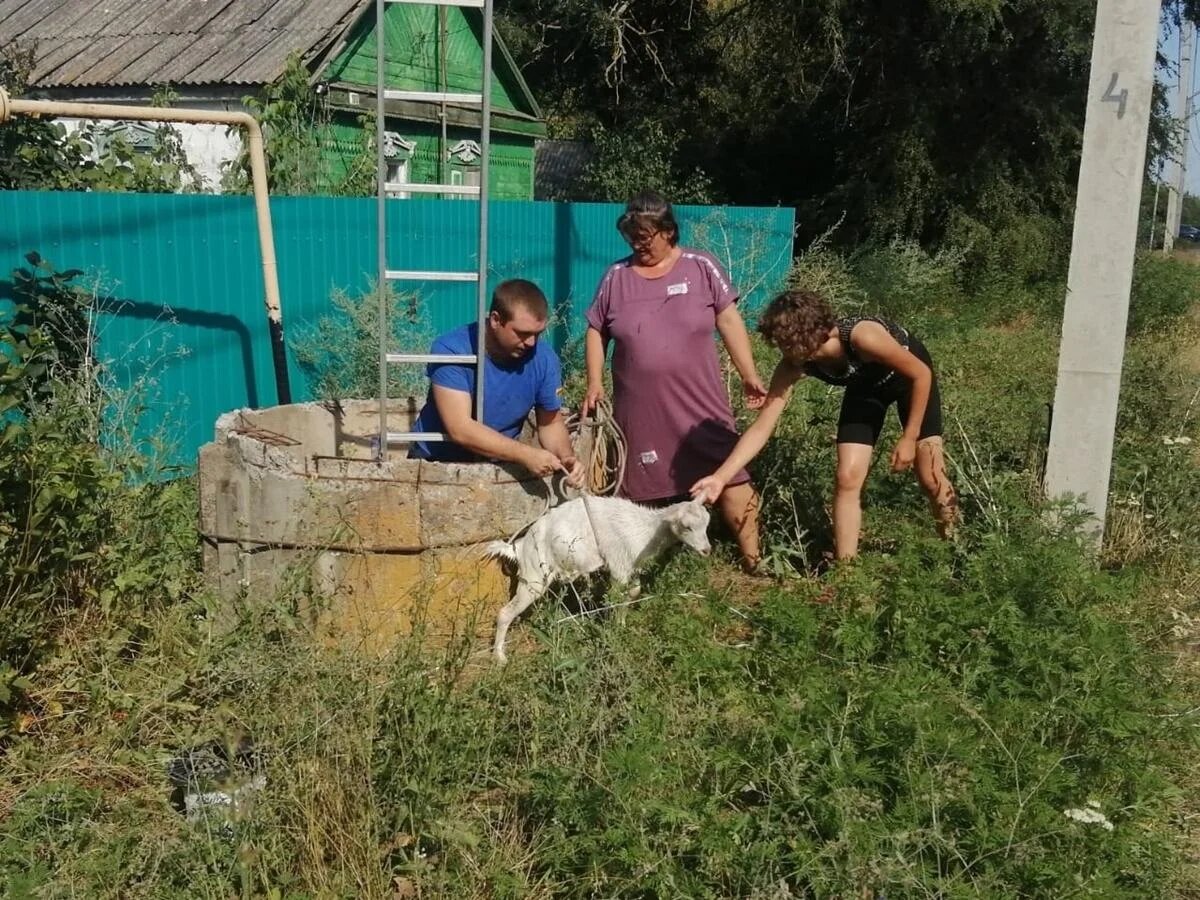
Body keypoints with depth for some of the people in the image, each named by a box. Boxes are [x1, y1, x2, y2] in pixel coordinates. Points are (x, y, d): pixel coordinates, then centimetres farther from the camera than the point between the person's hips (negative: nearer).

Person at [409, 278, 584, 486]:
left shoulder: (544, 359, -11)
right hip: (435, 461, -3)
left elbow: (551, 423, 2)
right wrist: (526, 455, -33)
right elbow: (460, 429, -28)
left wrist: (566, 457, -18)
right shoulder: (451, 350, -22)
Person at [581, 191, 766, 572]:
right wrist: (594, 383, 2)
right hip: (640, 410, 2)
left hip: (699, 404, -1)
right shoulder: (616, 276, 5)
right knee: (645, 491, 7)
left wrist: (750, 376, -1)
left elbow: (729, 322, 2)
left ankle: (754, 562, 7)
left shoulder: (701, 267, 0)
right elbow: (596, 331, 12)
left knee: (730, 479, -2)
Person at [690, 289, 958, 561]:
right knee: (847, 478, -8)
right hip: (865, 386, 4)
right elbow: (762, 427, -25)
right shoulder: (793, 366, -28)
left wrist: (909, 438, -23)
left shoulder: (863, 336, -42)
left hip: (909, 376, -3)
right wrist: (721, 477, -35)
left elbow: (922, 373, -28)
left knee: (930, 478, -3)